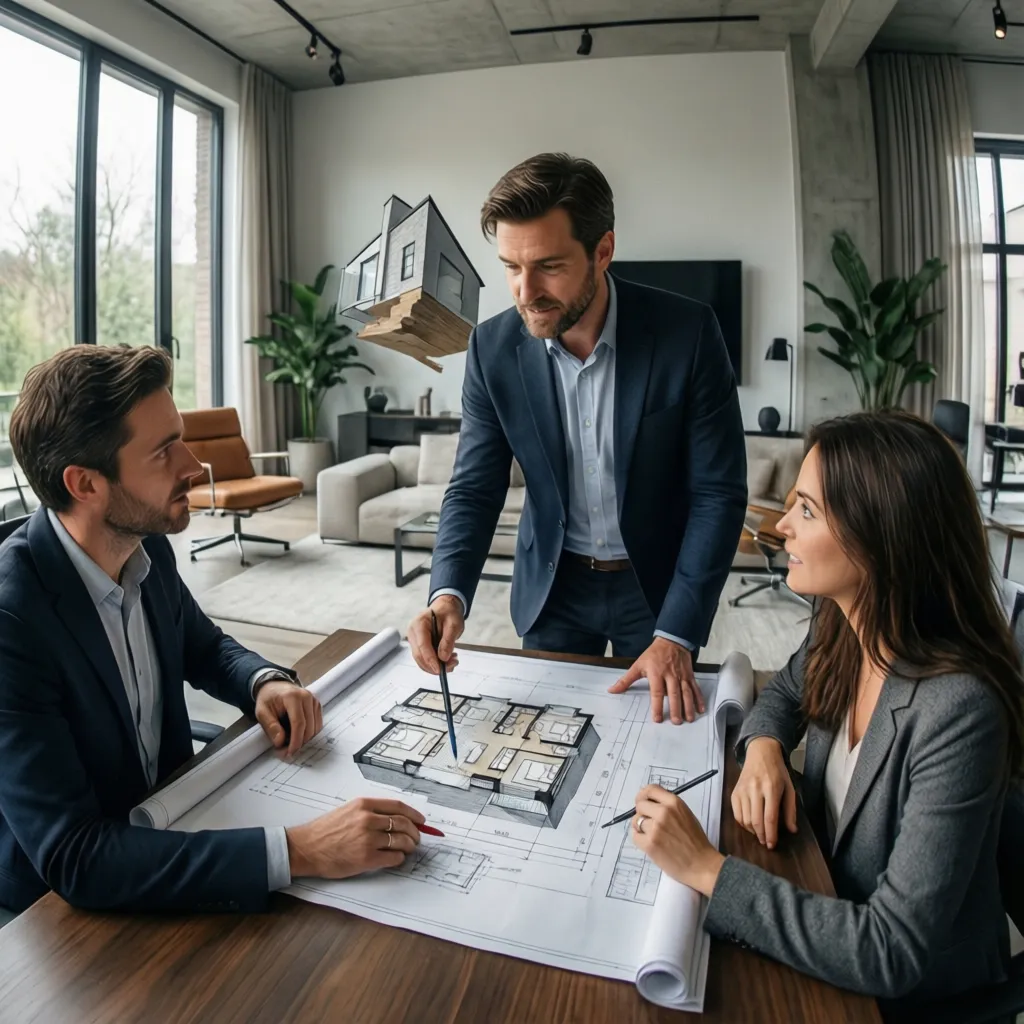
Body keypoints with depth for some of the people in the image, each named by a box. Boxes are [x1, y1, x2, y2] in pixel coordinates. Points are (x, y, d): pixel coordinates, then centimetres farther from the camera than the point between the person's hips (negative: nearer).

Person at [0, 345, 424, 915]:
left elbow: (203, 647, 10)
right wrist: (296, 851, -36)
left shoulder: (147, 550, -9)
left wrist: (265, 682, -11)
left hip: (164, 825, 6)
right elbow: (71, 860, -31)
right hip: (56, 905, -5)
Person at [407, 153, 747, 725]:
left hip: (658, 582, -1)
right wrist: (449, 595, -26)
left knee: (658, 733, 17)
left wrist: (676, 636, -20)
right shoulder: (494, 347, -12)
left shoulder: (688, 332, -19)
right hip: (552, 584, 2)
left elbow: (719, 492, -16)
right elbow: (475, 489, -8)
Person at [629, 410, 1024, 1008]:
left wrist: (708, 870, -32)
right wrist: (763, 748, -12)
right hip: (834, 903, 5)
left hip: (915, 982, -5)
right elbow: (787, 693, 9)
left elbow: (894, 953, -32)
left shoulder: (958, 710, -34)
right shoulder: (840, 627, -13)